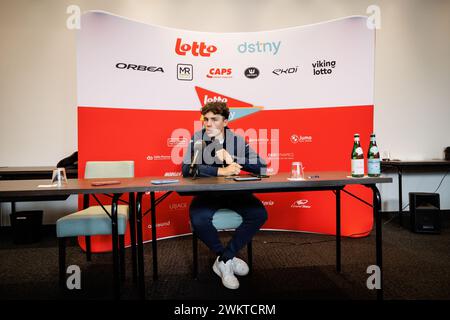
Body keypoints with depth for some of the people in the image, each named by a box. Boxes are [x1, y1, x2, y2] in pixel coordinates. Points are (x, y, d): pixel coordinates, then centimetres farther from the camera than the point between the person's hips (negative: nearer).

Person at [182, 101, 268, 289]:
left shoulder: (237, 140, -2)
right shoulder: (197, 138, -5)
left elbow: (262, 167, -9)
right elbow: (187, 169, -20)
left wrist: (231, 158, -20)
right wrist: (221, 171, -25)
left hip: (234, 192, 2)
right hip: (206, 192, -2)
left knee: (259, 214, -20)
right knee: (198, 220, -30)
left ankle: (223, 260, -6)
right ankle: (229, 258, -3)